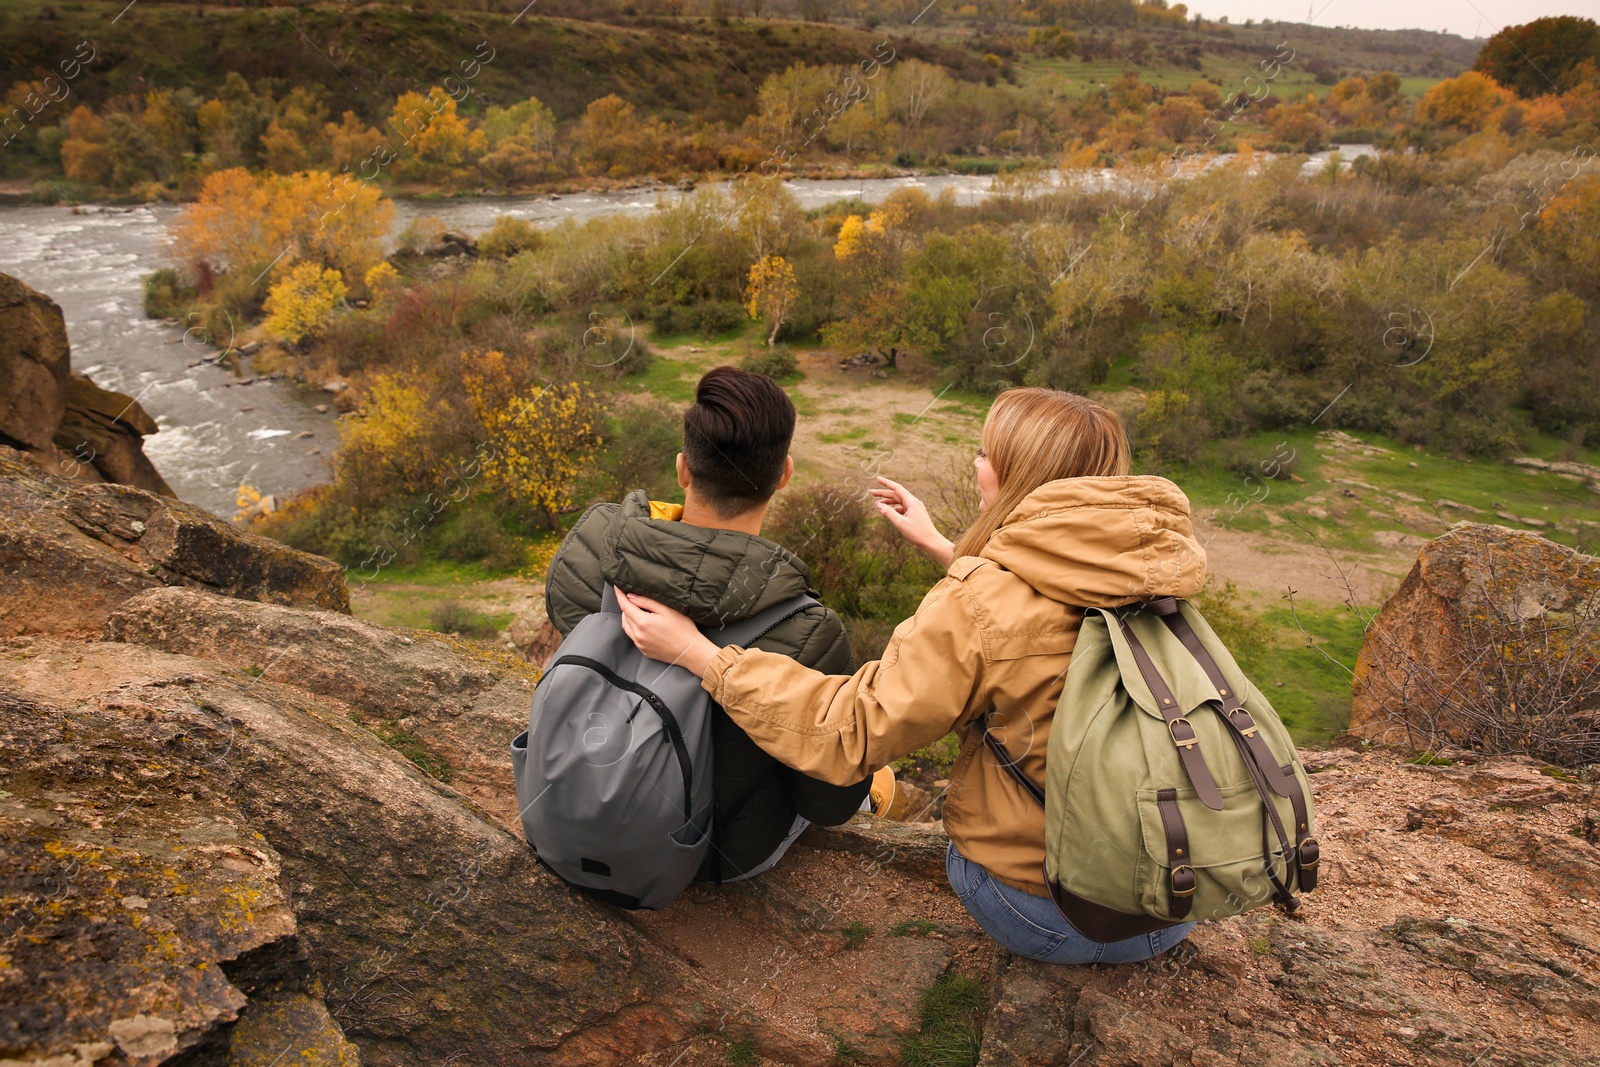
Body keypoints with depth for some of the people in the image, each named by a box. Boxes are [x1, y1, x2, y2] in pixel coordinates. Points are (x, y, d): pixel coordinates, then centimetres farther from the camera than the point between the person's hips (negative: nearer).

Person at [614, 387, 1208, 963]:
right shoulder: (1157, 561, -6)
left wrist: (694, 653, -13)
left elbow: (852, 732, -18)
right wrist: (941, 549, 24)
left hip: (1044, 919, -4)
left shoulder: (981, 605, -24)